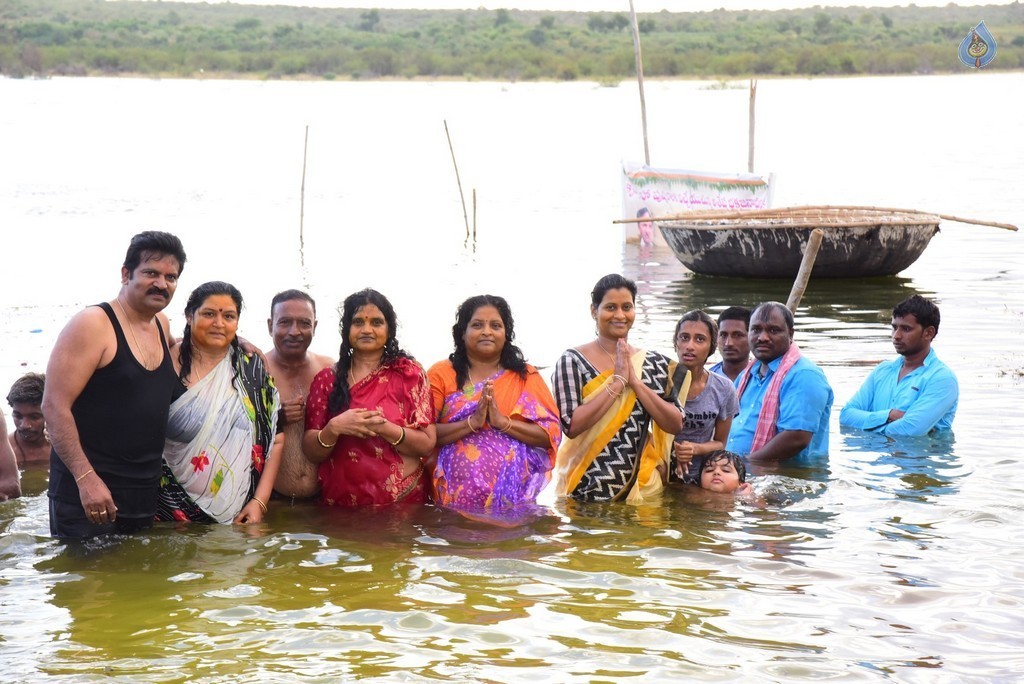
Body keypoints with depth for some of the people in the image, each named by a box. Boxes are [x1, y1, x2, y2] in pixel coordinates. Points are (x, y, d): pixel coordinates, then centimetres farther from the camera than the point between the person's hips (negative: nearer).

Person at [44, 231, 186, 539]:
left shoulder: (162, 325, 12)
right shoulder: (93, 325, -11)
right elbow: (54, 406, -16)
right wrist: (86, 478, -23)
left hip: (145, 496, 7)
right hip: (87, 492, -7)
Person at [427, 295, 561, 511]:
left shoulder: (526, 376, 8)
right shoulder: (441, 374, 4)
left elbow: (552, 434, -1)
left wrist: (503, 422, -12)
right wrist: (472, 422, -17)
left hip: (512, 494, 1)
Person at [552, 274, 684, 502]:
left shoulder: (655, 363, 8)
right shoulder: (572, 361, -3)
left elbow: (676, 425, -1)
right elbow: (571, 426, -15)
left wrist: (635, 382, -10)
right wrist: (617, 382, -16)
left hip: (643, 484, 3)